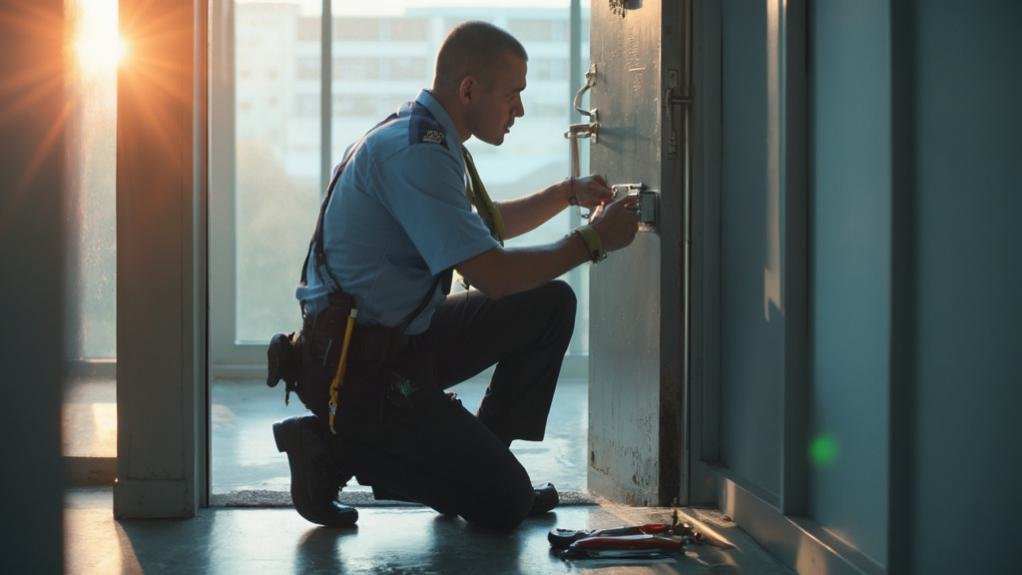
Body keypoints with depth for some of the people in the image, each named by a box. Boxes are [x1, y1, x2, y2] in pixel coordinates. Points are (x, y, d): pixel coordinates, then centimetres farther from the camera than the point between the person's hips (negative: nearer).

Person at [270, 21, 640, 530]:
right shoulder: (415, 153, -21)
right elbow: (491, 274, -24)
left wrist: (567, 194, 20)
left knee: (550, 304, 12)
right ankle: (336, 449, -4)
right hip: (359, 367, -10)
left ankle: (474, 459, 14)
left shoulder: (424, 140, 12)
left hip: (402, 338, 10)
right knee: (503, 504, -9)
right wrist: (592, 241, -13)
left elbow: (485, 226, 31)